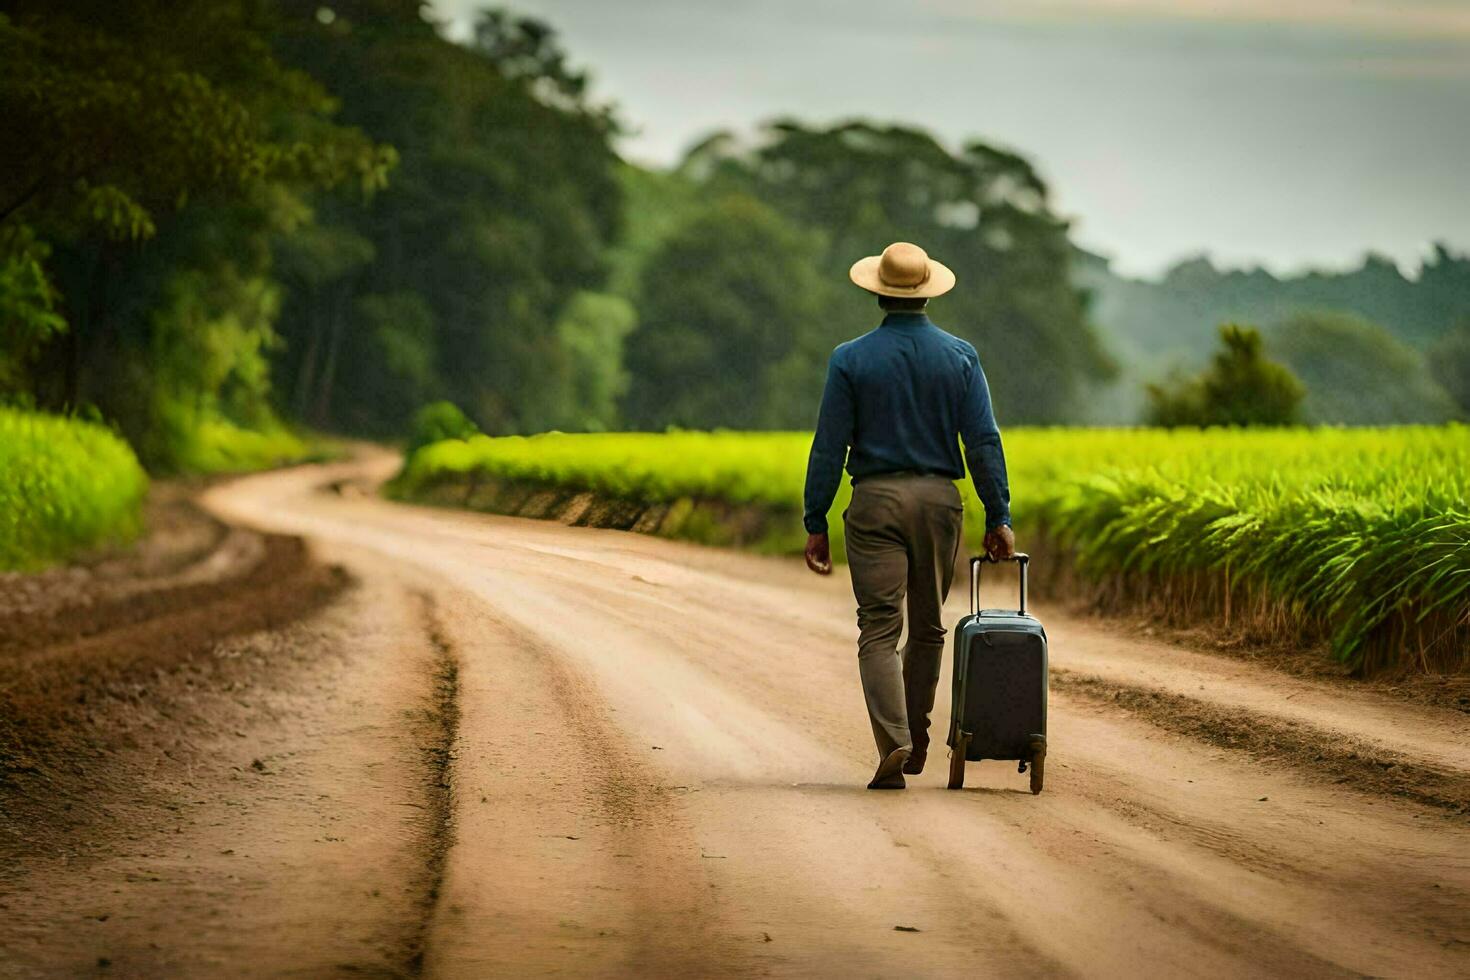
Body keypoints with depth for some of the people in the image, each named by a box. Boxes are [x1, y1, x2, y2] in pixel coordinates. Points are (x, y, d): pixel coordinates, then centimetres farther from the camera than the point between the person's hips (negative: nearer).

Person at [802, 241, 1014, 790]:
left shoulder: (851, 360, -2)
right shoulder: (960, 357, 3)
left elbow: (829, 447, -3)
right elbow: (983, 441, -2)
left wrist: (816, 524, 2)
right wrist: (998, 518, 1)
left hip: (876, 500, -2)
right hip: (939, 498, 2)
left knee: (880, 629, -3)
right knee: (927, 627, 17)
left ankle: (892, 745, -18)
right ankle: (916, 739, 27)